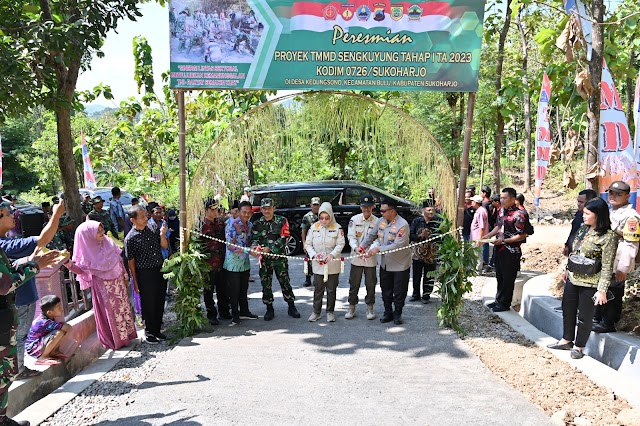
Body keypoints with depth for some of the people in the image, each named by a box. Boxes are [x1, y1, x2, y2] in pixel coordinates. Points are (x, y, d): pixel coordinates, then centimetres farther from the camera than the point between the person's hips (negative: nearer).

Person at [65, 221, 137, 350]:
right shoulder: (86, 250, -18)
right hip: (103, 286, -4)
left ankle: (126, 334, 36)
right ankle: (115, 340, 27)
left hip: (118, 282, 5)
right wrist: (68, 263, -31)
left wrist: (125, 277, 10)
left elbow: (119, 260, 4)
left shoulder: (108, 242, -7)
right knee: (109, 312, 9)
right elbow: (81, 270, -13)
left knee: (123, 308, 17)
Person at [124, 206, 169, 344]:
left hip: (160, 270, 5)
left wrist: (162, 235, -11)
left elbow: (164, 246, 9)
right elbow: (131, 262, -6)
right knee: (149, 304, 7)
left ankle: (157, 330, 29)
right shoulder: (130, 238, -12)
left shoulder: (152, 230, 2)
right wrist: (135, 283, -4)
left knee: (160, 303, 13)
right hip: (145, 274, -5)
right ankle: (149, 332, 24)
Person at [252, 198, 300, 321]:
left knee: (285, 282, 2)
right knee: (266, 284, 6)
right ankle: (269, 309, 18)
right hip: (264, 259, 2)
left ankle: (291, 307, 14)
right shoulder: (257, 224, 7)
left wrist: (270, 248, -17)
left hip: (279, 257, -2)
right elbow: (254, 239, 2)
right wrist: (257, 248, -21)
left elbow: (283, 238, -9)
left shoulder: (282, 221, -2)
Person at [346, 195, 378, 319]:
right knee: (354, 283, 7)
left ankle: (370, 308, 22)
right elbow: (351, 236, -4)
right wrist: (356, 248, -22)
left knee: (370, 284, 8)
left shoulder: (377, 221, -4)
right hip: (356, 257, 1)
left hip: (371, 258, -1)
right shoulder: (354, 220, 0)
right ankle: (352, 308, 20)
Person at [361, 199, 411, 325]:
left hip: (400, 264, -6)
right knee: (386, 291, 15)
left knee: (399, 292, 6)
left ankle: (397, 314, 24)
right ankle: (388, 312, 30)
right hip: (385, 263, 6)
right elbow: (372, 236, 11)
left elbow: (398, 245, -29)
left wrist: (378, 249, -30)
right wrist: (363, 246, -5)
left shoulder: (402, 225, -23)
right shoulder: (381, 221, -1)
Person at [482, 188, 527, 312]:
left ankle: (504, 304, 17)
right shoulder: (501, 211, 6)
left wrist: (503, 241, -19)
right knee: (499, 276, 18)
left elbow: (522, 236, -19)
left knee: (508, 278, 5)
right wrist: (487, 236, 6)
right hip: (500, 250, 8)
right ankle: (498, 300, 31)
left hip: (511, 252, -8)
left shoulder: (518, 214, -18)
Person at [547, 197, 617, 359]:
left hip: (589, 284, -7)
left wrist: (602, 290, -19)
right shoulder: (583, 229, 4)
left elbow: (607, 266, -17)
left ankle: (578, 347, 25)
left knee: (584, 317, 7)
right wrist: (568, 270, 20)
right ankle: (566, 340, 36)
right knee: (568, 310, 18)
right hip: (573, 279, 7)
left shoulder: (608, 236, -17)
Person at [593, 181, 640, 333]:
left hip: (616, 266, -9)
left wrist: (623, 269, -23)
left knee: (612, 294, 2)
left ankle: (608, 324, 14)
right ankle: (597, 318, 31)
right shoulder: (610, 212, 14)